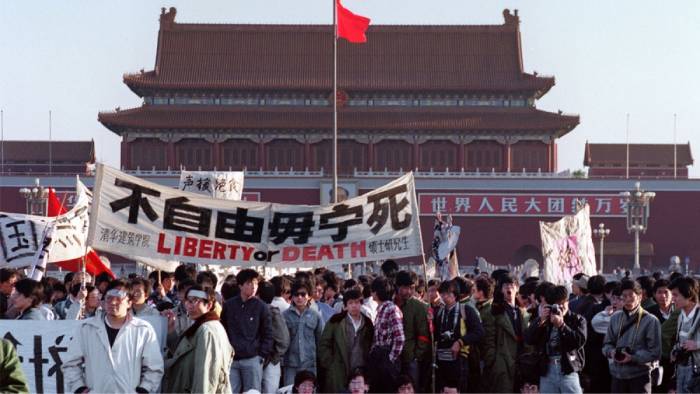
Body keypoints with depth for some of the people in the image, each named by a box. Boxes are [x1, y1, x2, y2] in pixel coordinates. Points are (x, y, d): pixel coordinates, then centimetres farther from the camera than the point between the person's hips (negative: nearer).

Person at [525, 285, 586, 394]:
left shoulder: (577, 320, 7)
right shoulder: (543, 319, 13)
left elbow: (580, 341, -9)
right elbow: (529, 339, -1)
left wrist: (561, 325, -17)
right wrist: (541, 320, -13)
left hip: (568, 371, -3)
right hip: (547, 372, 3)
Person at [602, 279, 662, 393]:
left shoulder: (650, 321, -7)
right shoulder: (615, 318, 9)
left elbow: (655, 353, -9)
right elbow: (607, 344, 15)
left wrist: (633, 357, -20)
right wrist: (612, 352, -8)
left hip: (640, 376, -5)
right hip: (617, 375, 5)